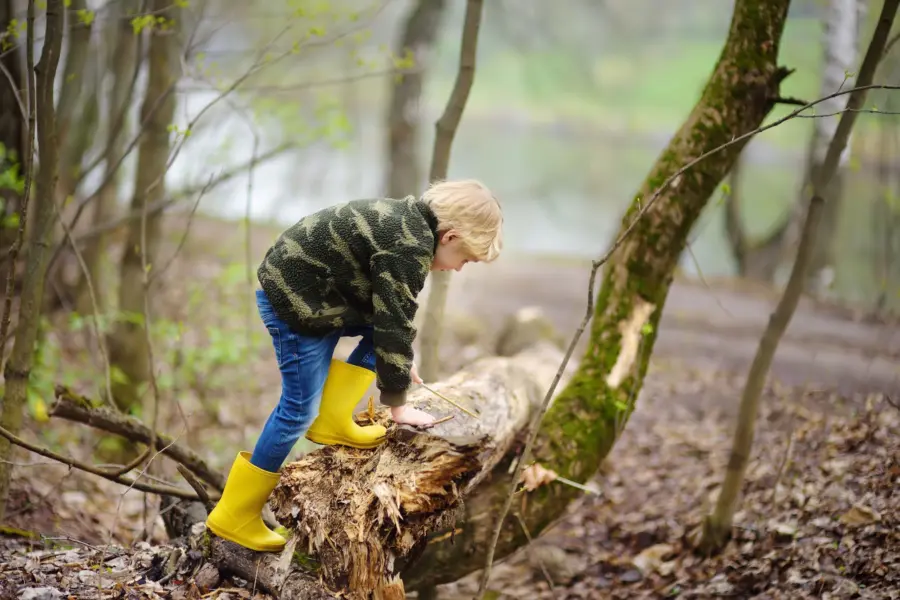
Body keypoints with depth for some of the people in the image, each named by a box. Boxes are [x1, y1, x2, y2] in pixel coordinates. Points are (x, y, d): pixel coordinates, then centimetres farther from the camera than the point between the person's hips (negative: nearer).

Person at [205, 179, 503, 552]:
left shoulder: (406, 221, 10)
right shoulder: (410, 249, -21)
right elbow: (394, 328, -18)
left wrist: (400, 363, 30)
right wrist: (397, 403, -9)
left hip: (294, 281, 10)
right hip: (296, 300, -10)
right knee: (300, 409, -3)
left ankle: (332, 422, 11)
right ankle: (234, 516, 5)